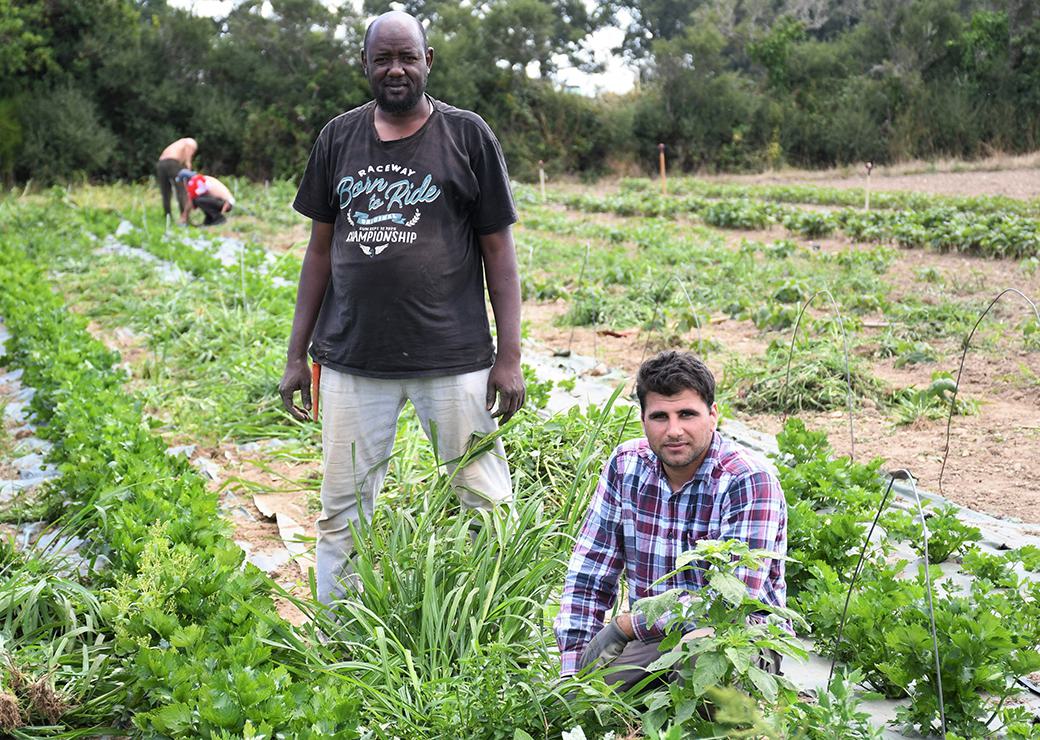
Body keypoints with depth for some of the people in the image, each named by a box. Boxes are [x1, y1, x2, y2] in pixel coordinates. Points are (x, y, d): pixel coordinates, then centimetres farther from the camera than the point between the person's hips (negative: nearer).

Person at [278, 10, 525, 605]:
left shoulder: (467, 136, 2)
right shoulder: (338, 138, 11)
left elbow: (499, 250, 1)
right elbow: (321, 249, 14)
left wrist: (510, 356, -5)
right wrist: (297, 355, 11)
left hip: (454, 356, -3)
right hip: (353, 358, 3)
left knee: (486, 504, 2)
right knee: (343, 514, 9)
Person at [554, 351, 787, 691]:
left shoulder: (750, 481, -18)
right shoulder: (626, 465, -1)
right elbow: (588, 573, 1)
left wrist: (626, 625, -19)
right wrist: (573, 669, -9)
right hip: (649, 638, 4)